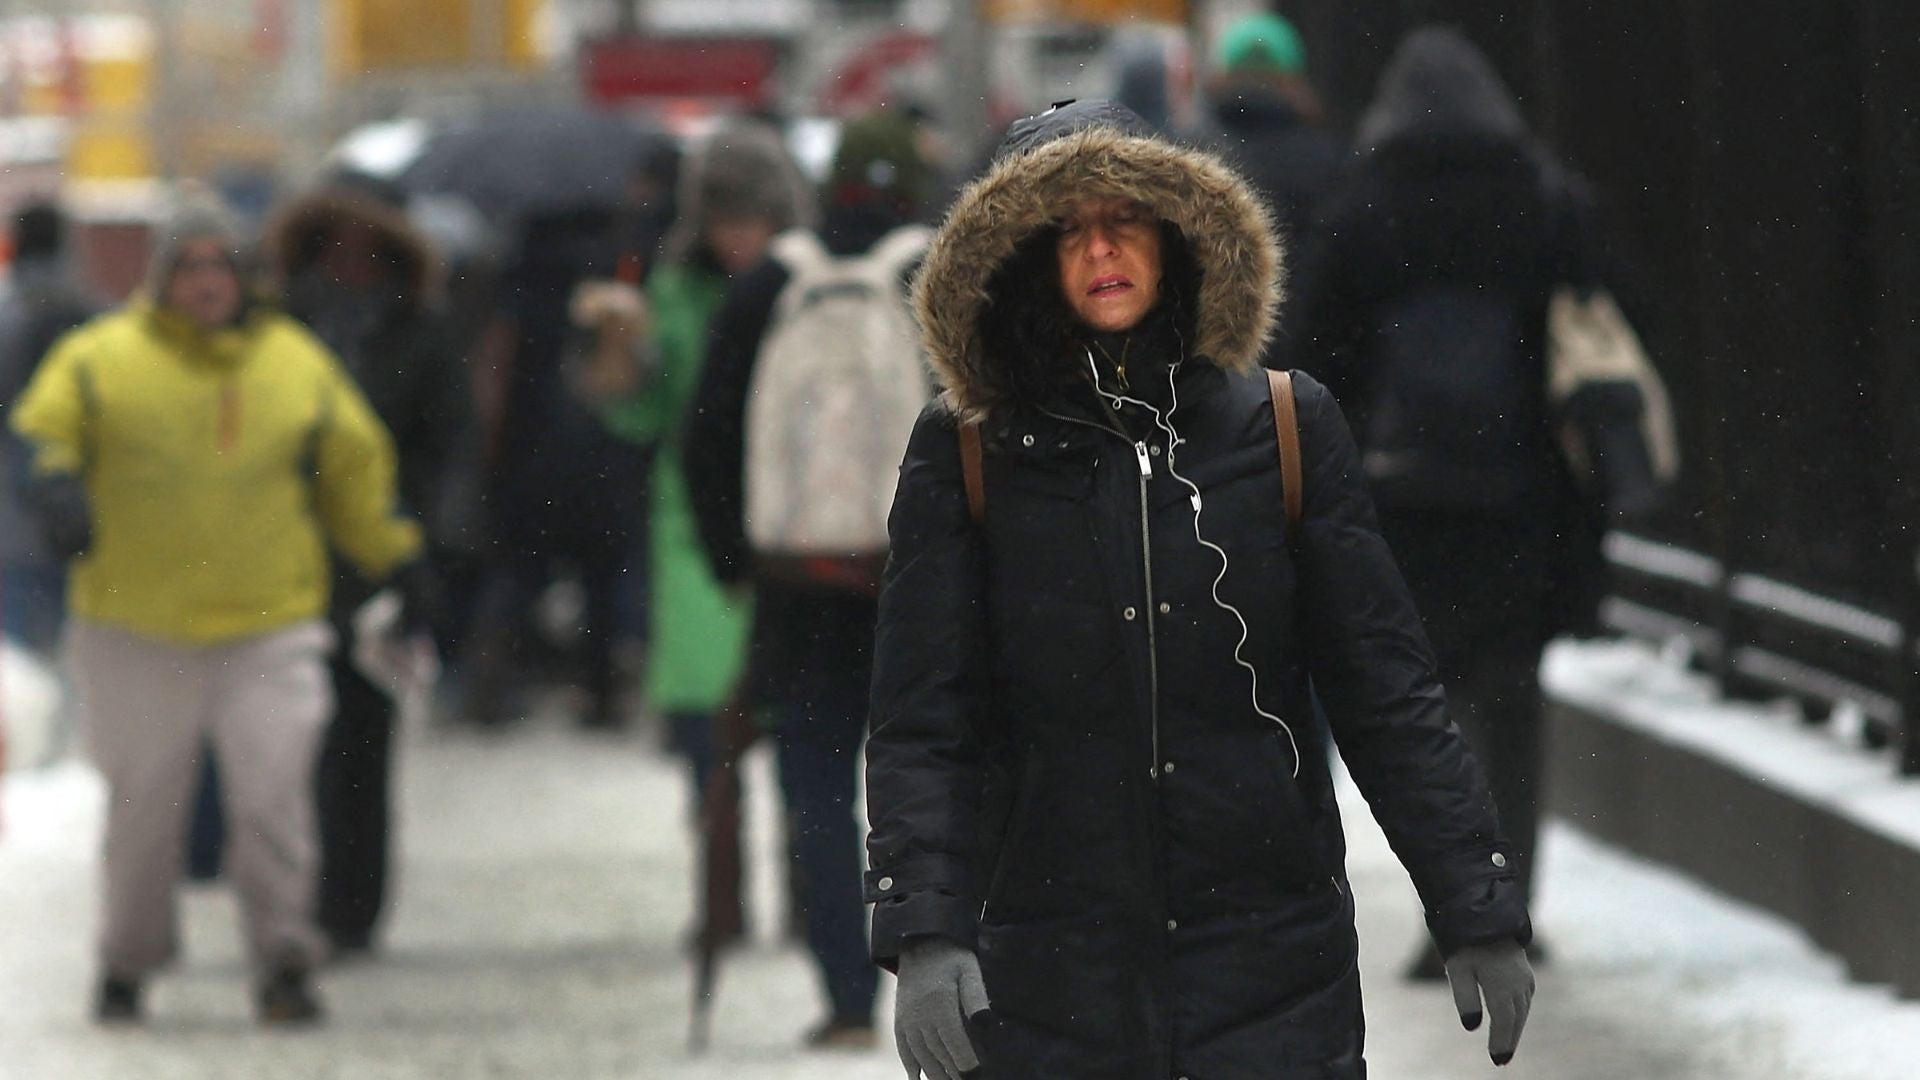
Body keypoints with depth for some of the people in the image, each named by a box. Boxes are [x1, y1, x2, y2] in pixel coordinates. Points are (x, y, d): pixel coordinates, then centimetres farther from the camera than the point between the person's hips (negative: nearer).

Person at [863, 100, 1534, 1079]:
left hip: (1273, 969, 1)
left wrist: (1478, 914, 2)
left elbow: (1387, 695, 6)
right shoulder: (966, 461, 2)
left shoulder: (1285, 430, 5)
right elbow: (920, 728, -2)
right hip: (1053, 987, 0)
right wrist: (924, 933, -16)